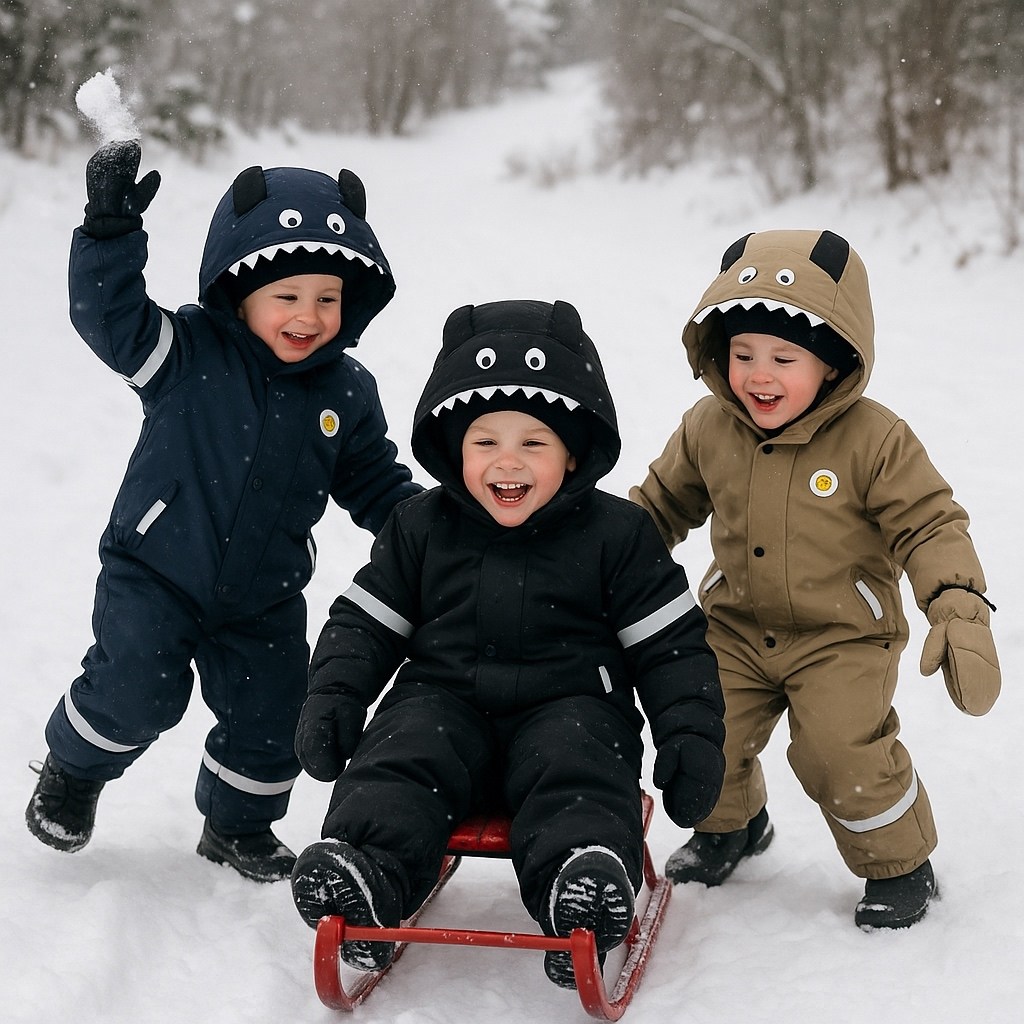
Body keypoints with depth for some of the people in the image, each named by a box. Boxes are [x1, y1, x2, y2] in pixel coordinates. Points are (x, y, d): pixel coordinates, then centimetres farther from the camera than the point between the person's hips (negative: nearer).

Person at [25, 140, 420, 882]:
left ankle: (238, 821, 36)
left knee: (270, 716, 9)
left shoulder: (346, 392, -2)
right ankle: (76, 768, 18)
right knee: (138, 689, -16)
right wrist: (112, 230, -35)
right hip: (154, 573, -4)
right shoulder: (191, 353, -13)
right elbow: (110, 314, -23)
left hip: (265, 597, 4)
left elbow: (375, 482, 8)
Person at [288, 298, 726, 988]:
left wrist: (692, 736, -6)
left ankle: (585, 898, -50)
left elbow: (670, 645, 3)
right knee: (399, 757, -25)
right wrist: (334, 697, 0)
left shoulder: (615, 534, 1)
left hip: (569, 705, -2)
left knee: (575, 769, -31)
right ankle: (362, 877, -43)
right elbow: (365, 622, 14)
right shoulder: (421, 529, 8)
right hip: (443, 700, 2)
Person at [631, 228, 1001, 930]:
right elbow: (663, 503, 11)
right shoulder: (707, 429, -5)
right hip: (737, 629, 4)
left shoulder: (874, 439, -18)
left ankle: (900, 864, 13)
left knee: (842, 753, -16)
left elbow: (930, 525, -14)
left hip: (844, 636, -4)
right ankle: (731, 823, 36)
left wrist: (961, 614, -26)